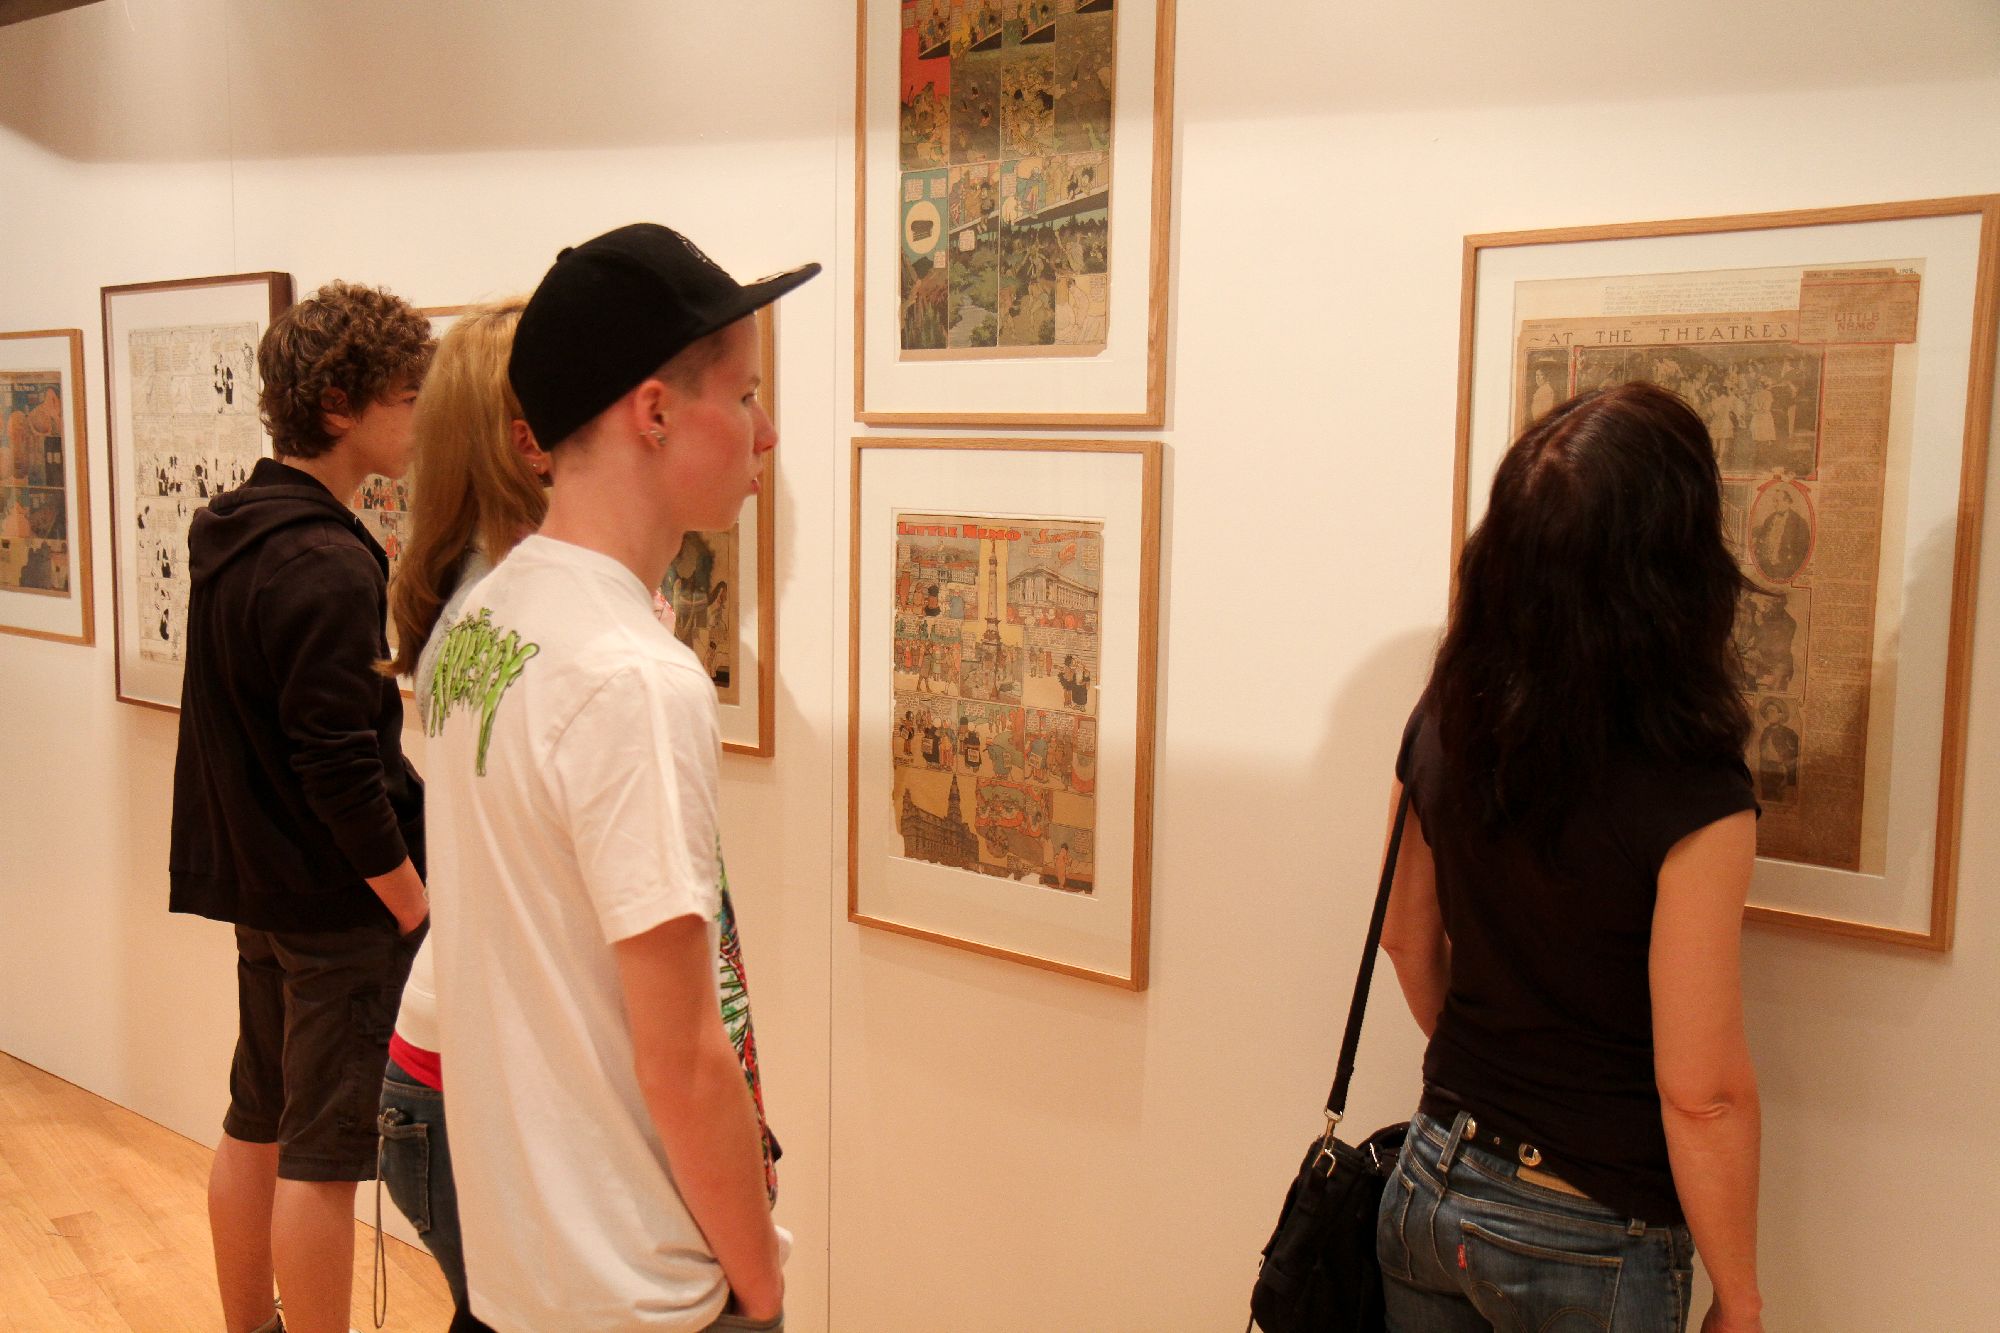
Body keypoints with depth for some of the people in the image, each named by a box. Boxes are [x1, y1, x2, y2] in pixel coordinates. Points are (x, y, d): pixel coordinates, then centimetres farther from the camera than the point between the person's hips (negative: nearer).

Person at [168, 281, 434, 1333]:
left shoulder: (227, 532, 8)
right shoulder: (327, 565, -21)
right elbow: (340, 767, -24)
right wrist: (418, 908, -15)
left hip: (256, 885, 10)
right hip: (340, 903, -9)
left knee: (255, 1127, 19)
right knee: (322, 1157, 1)